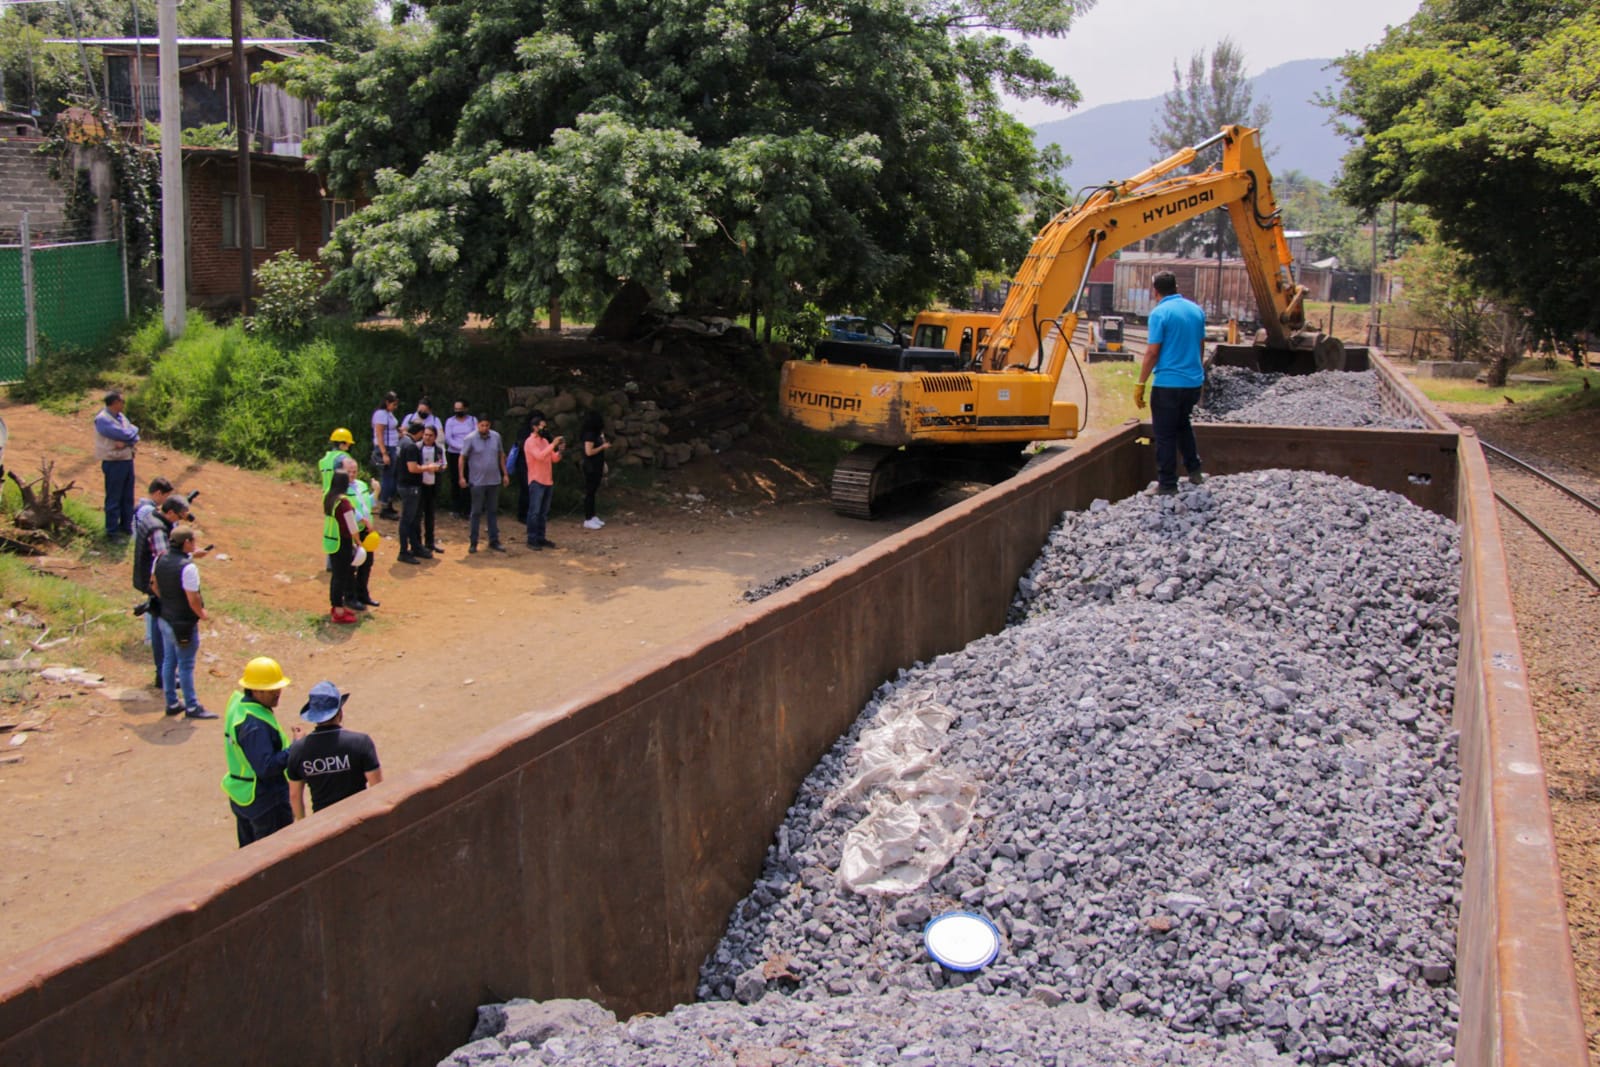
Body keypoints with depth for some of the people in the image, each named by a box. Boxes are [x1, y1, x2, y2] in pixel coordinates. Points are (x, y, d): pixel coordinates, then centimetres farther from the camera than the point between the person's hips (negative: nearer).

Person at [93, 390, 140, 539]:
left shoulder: (121, 417, 11)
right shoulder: (102, 420, -15)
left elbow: (134, 436, 3)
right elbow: (123, 434, -23)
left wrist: (126, 442, -17)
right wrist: (133, 431, -4)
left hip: (127, 460, 8)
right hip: (114, 463, -8)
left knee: (128, 497, 16)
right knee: (114, 498, 1)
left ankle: (126, 526, 28)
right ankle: (112, 530, 10)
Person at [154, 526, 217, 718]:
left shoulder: (161, 560, -1)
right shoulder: (188, 567, -26)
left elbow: (155, 587, 13)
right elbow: (193, 598, -25)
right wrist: (202, 614, -7)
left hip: (165, 618, 8)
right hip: (184, 623, -8)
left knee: (169, 661, 17)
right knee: (186, 665, 3)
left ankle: (172, 703, 26)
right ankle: (192, 707, 13)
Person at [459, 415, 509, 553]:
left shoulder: (496, 436, 1)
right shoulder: (471, 439, -10)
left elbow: (501, 455, 11)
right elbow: (462, 458, -5)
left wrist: (505, 474, 10)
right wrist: (462, 477, -10)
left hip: (494, 480, 4)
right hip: (477, 482, -4)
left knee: (493, 511, 11)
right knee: (476, 512, 2)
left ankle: (494, 540, 19)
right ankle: (473, 542, 10)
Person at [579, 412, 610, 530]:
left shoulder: (594, 433, 10)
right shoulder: (590, 434, -18)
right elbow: (589, 452, -23)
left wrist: (603, 440, 7)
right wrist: (603, 446, -16)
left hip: (595, 467, 10)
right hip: (590, 468, -10)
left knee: (593, 492, 15)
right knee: (589, 492, -5)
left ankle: (593, 516, 22)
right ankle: (588, 520, -2)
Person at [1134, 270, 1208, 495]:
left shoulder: (1160, 313, -13)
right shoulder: (1196, 310, 7)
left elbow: (1152, 352, -16)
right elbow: (1201, 346, 16)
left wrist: (1140, 384, -10)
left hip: (1168, 383, -7)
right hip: (1194, 381, 7)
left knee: (1165, 434, 2)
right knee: (1183, 424, 27)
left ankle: (1167, 485, 4)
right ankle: (1194, 470, 26)